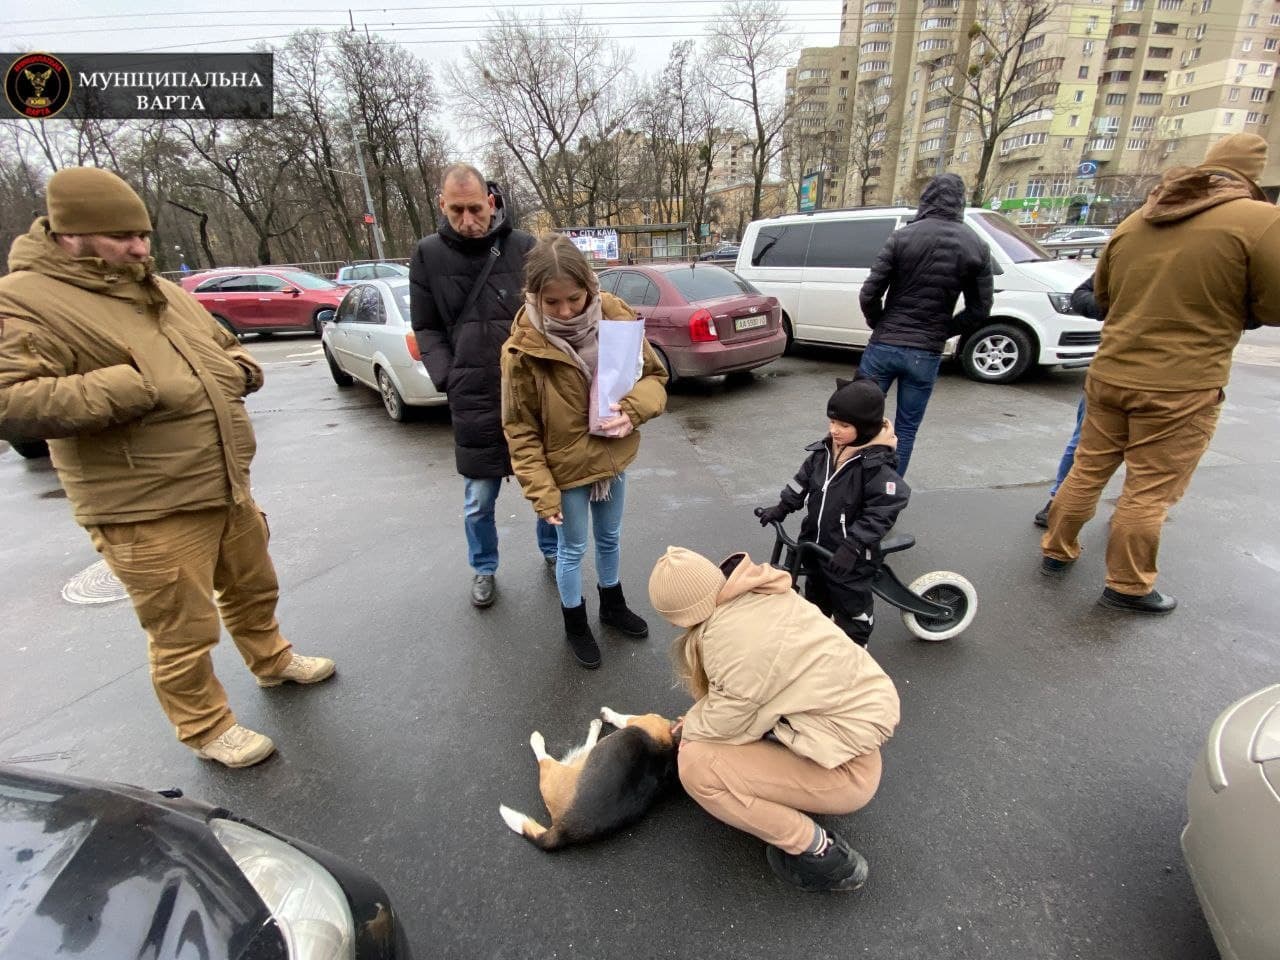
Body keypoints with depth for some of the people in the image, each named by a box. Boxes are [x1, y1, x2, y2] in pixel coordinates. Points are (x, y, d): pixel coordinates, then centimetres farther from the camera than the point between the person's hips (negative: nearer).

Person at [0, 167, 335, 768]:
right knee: (184, 633, 6)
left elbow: (226, 346, 25)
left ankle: (272, 662, 49)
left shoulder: (165, 292, 12)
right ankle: (207, 728, 28)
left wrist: (240, 369, 2)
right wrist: (130, 388, -28)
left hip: (228, 489, 7)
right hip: (147, 513, -7)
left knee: (253, 589, 25)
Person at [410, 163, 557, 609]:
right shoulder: (428, 255, 2)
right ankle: (483, 569, 34)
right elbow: (426, 328, 7)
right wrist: (449, 379, -4)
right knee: (479, 497, 10)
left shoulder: (524, 247, -2)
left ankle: (552, 551, 40)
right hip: (473, 400, 1)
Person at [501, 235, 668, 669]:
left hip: (614, 457, 4)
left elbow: (654, 376, -3)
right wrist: (541, 492, -16)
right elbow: (520, 429, -14)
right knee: (572, 548, 14)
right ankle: (575, 625, 39)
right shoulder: (524, 348, -22)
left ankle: (613, 605, 49)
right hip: (564, 467, -3)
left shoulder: (617, 317, -14)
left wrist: (632, 409, -23)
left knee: (610, 538, 23)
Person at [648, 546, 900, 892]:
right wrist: (700, 718, 9)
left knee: (695, 763, -12)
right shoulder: (761, 592, -5)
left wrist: (690, 726, 6)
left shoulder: (732, 641, -29)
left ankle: (822, 855, 1)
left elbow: (722, 724, -14)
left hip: (847, 768, -8)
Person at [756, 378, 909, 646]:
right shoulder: (823, 451, -5)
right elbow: (802, 481, 7)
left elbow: (881, 513, -25)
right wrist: (781, 509, 0)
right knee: (815, 597, 29)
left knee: (851, 609, 12)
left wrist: (853, 546, -29)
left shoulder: (877, 466, -24)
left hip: (850, 557, -7)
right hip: (816, 545, 7)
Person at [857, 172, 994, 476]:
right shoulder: (976, 247, 2)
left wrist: (880, 326, 9)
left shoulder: (902, 237, -5)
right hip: (927, 354, 2)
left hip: (884, 346, -1)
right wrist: (942, 331, 16)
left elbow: (869, 294, -9)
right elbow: (980, 310, 4)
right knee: (906, 430, 11)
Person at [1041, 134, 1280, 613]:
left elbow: (1102, 295, 18)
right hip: (1181, 389, -5)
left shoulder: (1135, 220, 8)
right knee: (1149, 492, 4)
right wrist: (1224, 303, 13)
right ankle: (1127, 586, 16)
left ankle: (1056, 550, 28)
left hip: (1110, 374, 5)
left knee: (1088, 470, 16)